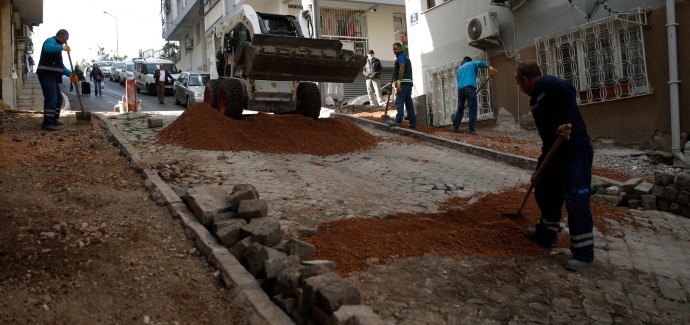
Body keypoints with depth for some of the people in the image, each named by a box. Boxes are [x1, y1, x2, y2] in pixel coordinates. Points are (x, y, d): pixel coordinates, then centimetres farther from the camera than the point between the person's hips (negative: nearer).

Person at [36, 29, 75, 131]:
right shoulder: (51, 41, -6)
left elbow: (60, 65, 26)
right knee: (51, 99, -16)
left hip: (52, 76, 11)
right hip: (46, 74, -11)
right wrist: (63, 47, -31)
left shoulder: (57, 46, 25)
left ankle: (53, 119, 28)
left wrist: (70, 74, 16)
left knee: (58, 98, 18)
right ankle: (47, 123, -18)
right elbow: (47, 48, -33)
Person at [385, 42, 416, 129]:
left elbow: (402, 69, -18)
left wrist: (399, 82, -23)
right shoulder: (406, 57, 26)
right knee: (409, 103, 7)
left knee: (399, 102, -14)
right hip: (408, 83, 10)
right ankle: (413, 122, 6)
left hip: (403, 83, -10)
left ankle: (398, 121, -21)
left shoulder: (401, 57, -5)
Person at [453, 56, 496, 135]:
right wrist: (489, 67, -17)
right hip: (469, 88, -5)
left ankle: (455, 128, 8)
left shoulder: (459, 68, 31)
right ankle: (471, 129, -12)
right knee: (473, 109, -4)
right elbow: (480, 63, -3)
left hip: (460, 89, 5)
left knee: (460, 109, 12)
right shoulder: (472, 63, 18)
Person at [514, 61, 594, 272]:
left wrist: (566, 123, -35)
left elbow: (568, 90, -30)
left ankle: (583, 252, 1)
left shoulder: (546, 85, -7)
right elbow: (547, 137, 24)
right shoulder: (537, 99, 21)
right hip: (558, 152, 11)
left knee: (575, 199, -8)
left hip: (576, 150, -11)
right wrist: (540, 168, 26)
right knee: (544, 191, 19)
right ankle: (546, 233, 35)